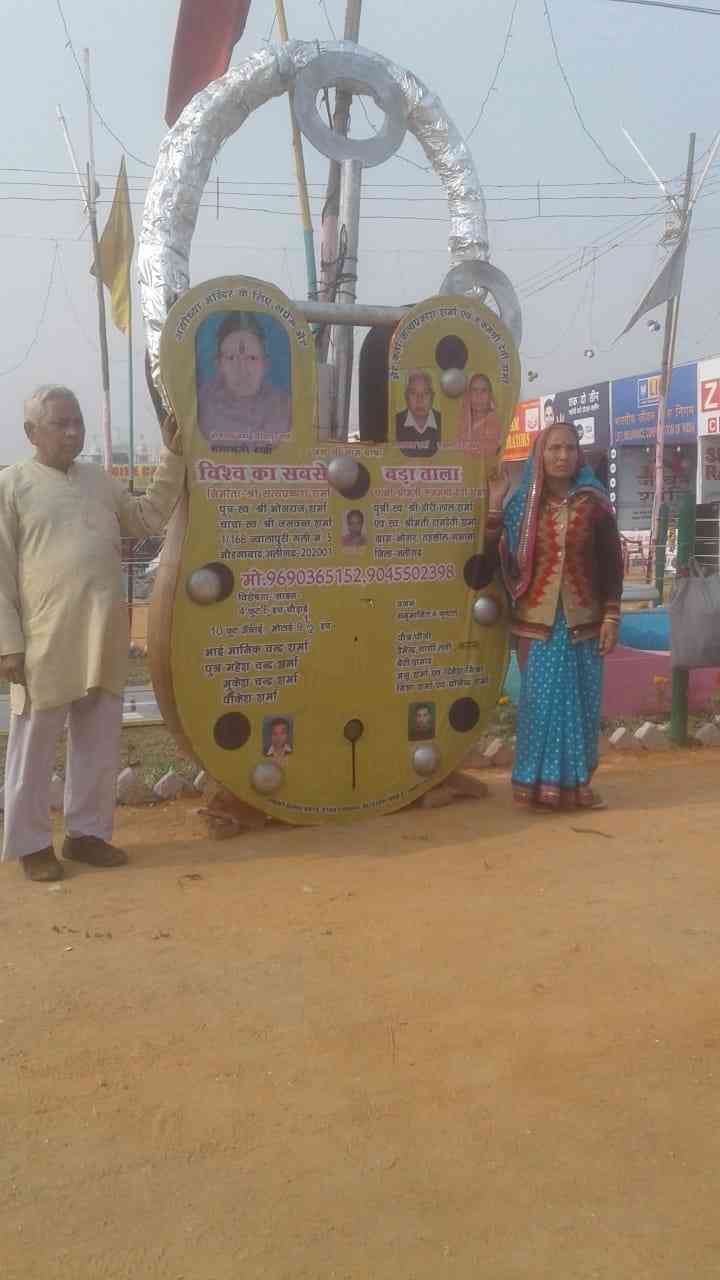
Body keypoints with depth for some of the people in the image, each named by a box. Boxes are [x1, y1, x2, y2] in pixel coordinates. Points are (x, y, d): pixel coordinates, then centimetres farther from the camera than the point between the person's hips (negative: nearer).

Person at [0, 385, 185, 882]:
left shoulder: (100, 479, 13)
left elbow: (148, 518, 19)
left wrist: (172, 457, 9)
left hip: (104, 641, 6)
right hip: (46, 644, -6)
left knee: (100, 746, 14)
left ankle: (87, 832, 28)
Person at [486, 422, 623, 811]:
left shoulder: (594, 502, 2)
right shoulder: (522, 504, 4)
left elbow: (612, 563, 2)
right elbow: (498, 560, -2)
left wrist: (611, 616, -4)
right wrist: (494, 506, -7)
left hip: (582, 621, 0)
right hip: (536, 621, 0)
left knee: (579, 702, 5)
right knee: (540, 700, 1)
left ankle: (574, 783, 17)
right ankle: (540, 783, 12)